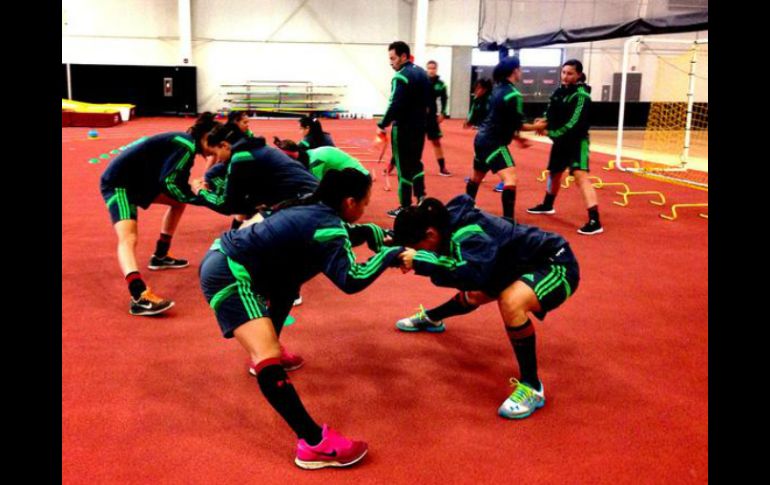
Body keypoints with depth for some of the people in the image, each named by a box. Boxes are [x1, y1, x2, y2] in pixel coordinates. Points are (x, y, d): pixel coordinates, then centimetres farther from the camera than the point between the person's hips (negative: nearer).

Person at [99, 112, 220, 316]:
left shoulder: (185, 142, 10)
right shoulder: (187, 146, -18)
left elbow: (179, 184, 12)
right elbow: (168, 182, -27)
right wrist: (198, 198, -19)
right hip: (118, 183, -10)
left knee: (179, 201, 23)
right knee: (128, 238, -28)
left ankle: (160, 256, 30)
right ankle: (139, 297, -47)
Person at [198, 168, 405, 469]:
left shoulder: (313, 208, 11)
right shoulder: (328, 227, -15)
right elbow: (351, 280, -26)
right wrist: (391, 254, -15)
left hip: (224, 255, 11)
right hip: (228, 274, -11)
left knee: (288, 282, 34)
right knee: (267, 356, -19)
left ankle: (267, 353, 46)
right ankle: (314, 444, -24)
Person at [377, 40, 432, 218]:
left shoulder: (401, 77, -17)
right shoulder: (422, 72, 11)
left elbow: (395, 105, -24)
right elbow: (428, 101, 17)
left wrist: (382, 125, -18)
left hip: (404, 128, -8)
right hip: (420, 125, 9)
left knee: (404, 167, -1)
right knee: (415, 162, 20)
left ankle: (405, 207, 4)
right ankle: (421, 198, 19)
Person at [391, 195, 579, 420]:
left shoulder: (468, 234, -32)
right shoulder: (450, 222, -7)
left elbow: (473, 276, -48)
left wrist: (421, 261, -39)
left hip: (556, 266, -9)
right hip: (527, 264, 9)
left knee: (510, 302, -36)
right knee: (474, 295, 22)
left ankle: (531, 387, -19)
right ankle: (431, 318, 52)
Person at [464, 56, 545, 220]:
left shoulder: (498, 89, 11)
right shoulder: (513, 95, -17)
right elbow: (516, 125, -13)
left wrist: (517, 137, 20)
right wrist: (536, 127, 4)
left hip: (482, 138, 10)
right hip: (493, 142, -10)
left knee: (476, 176, 26)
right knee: (510, 179, -19)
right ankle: (508, 220, -26)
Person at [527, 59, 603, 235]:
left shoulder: (581, 95, -17)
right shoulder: (559, 91, 5)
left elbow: (574, 123, -24)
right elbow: (551, 111, 15)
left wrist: (552, 133, -19)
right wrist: (545, 122, -7)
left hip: (577, 141, -8)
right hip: (561, 141, 8)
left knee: (581, 176, -23)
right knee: (554, 173, 25)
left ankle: (594, 221, -29)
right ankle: (547, 205, 51)